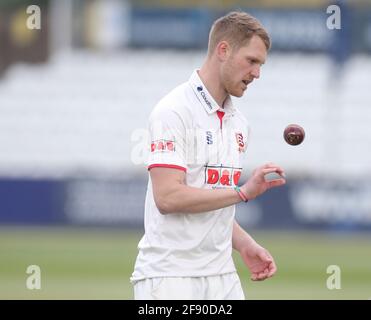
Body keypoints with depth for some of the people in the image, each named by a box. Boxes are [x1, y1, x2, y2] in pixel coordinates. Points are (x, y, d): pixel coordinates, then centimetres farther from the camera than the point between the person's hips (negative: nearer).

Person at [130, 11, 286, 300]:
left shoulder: (238, 122, 15)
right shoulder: (174, 111, -10)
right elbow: (168, 197, -20)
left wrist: (245, 246, 7)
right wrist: (243, 192, -18)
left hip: (221, 277, 8)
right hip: (169, 275, -8)